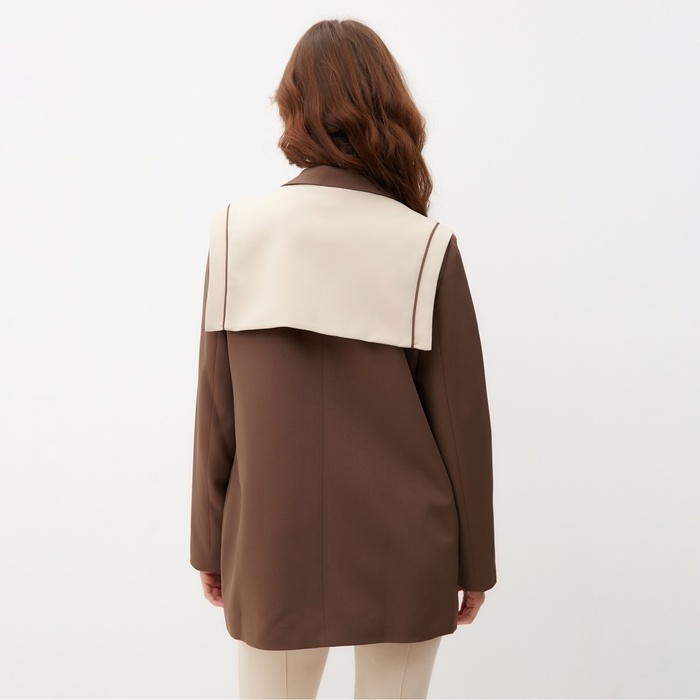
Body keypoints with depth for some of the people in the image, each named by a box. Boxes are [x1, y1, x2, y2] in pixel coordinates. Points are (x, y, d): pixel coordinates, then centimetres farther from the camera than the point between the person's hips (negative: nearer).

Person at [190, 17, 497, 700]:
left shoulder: (238, 231, -7)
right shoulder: (426, 247, -11)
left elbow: (215, 411, -2)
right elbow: (460, 421, -6)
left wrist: (210, 543, 9)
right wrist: (473, 561, 6)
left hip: (273, 548, 1)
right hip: (402, 557, -1)